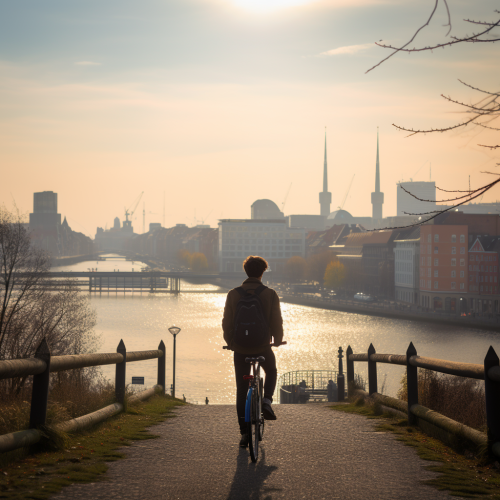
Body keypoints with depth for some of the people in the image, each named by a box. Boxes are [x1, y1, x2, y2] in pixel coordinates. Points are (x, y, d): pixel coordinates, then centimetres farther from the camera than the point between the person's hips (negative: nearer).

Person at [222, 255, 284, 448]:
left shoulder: (233, 294, -3)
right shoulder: (270, 294, -7)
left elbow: (227, 323, 1)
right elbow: (277, 322, -3)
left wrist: (231, 343, 19)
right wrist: (277, 340, 17)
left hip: (240, 348, 1)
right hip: (262, 347, -1)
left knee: (241, 390, 10)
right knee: (271, 372, 30)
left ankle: (244, 432, 8)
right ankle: (267, 400, 5)